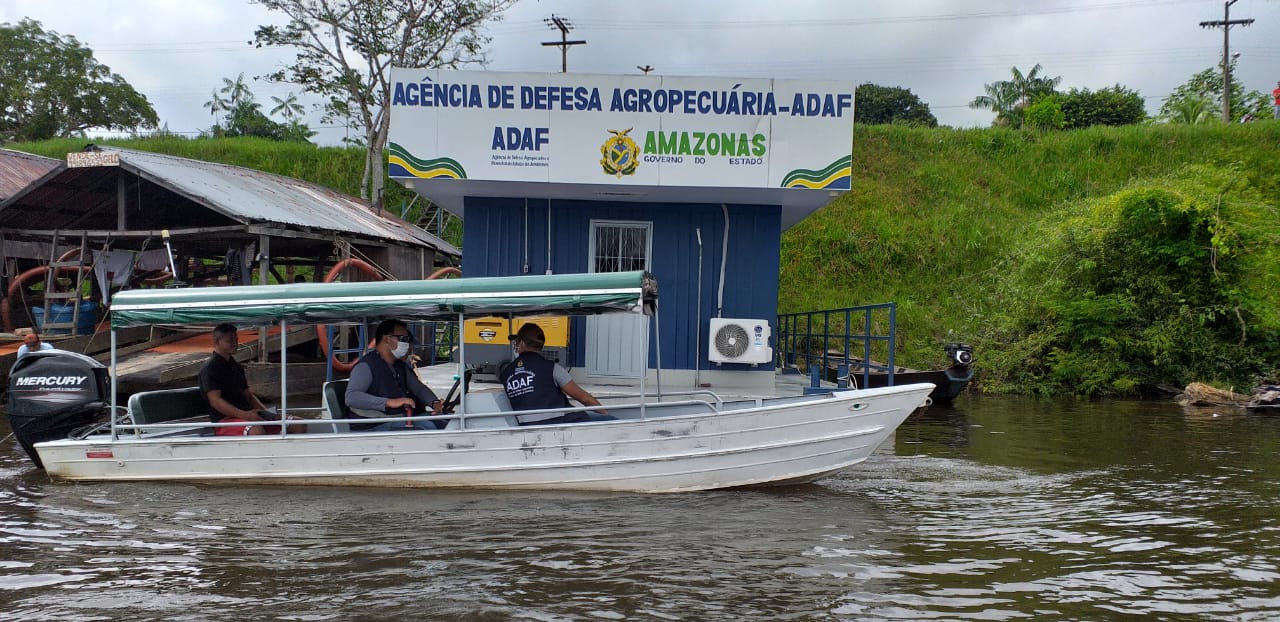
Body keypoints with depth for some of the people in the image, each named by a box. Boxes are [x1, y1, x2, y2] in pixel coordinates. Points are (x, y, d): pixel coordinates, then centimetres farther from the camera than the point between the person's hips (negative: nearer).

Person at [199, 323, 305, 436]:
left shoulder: (236, 366, 22)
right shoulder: (209, 368, -5)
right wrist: (244, 415, -27)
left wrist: (267, 413, 7)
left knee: (299, 426, -8)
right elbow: (215, 401, -16)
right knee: (257, 431, -42)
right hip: (225, 419, -8)